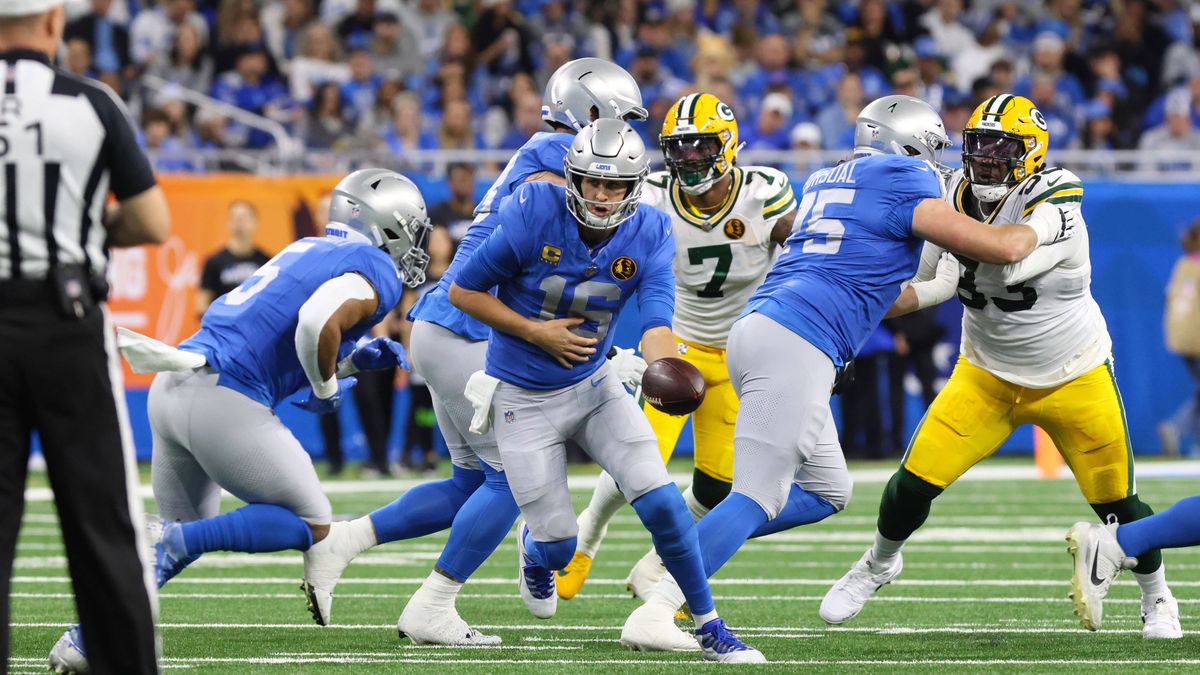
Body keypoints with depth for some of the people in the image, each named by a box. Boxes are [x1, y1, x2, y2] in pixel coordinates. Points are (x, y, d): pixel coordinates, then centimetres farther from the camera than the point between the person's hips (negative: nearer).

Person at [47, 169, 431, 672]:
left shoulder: (307, 253, 25)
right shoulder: (376, 273, -1)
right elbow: (318, 322, -21)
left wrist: (356, 360, 19)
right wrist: (327, 389, -3)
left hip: (171, 389, 8)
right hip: (226, 404, -8)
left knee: (186, 536, 23)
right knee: (311, 527, 6)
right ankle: (172, 541, -12)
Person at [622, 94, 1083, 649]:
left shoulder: (825, 182, 23)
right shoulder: (901, 182, 0)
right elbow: (997, 249, 0)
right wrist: (1041, 229, 18)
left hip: (755, 330, 9)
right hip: (796, 348, -9)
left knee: (826, 491, 17)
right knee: (758, 497, -10)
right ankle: (655, 608, -18)